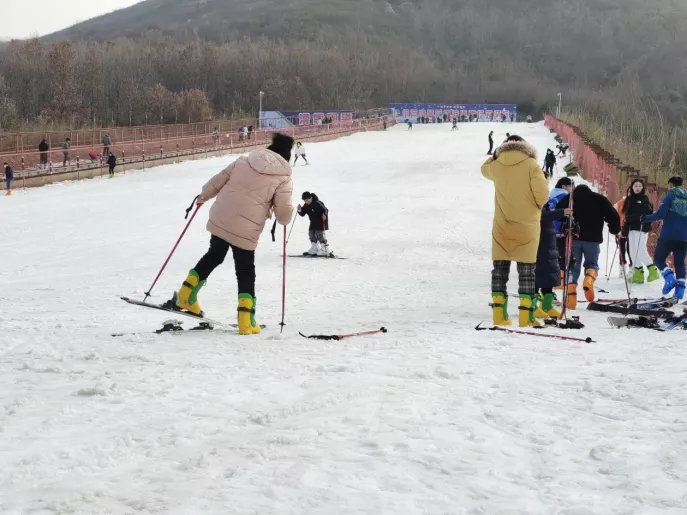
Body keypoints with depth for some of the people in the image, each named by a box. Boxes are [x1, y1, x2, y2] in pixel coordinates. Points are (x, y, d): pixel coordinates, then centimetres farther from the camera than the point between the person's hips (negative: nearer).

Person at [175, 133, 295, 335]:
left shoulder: (244, 161, 6)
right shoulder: (283, 178, -4)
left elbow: (218, 180, 10)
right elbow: (284, 213, -6)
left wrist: (203, 196, 27)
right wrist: (284, 218, 18)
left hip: (219, 221, 4)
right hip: (245, 232, -4)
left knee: (213, 257, 28)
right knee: (245, 273, 9)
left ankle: (186, 295, 30)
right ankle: (246, 322, 4)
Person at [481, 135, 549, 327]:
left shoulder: (496, 165, 2)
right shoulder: (530, 164, -9)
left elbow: (485, 169, 27)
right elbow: (542, 192, -13)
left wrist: (496, 155, 31)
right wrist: (539, 205, 7)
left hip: (502, 226, 3)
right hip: (526, 226, -3)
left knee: (500, 268, 9)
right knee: (526, 270, 1)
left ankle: (499, 313, 6)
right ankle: (526, 315, -3)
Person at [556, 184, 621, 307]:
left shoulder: (569, 198, 13)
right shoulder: (600, 199, 12)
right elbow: (613, 216, 7)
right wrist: (615, 230, 21)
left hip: (573, 237, 0)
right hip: (593, 238, 0)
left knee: (573, 266, 6)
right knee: (592, 263, 17)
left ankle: (571, 296, -10)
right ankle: (589, 279, -17)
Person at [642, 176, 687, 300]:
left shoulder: (670, 196, -5)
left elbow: (660, 214, -14)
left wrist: (645, 218, -3)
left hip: (668, 235, -5)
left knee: (658, 258, 8)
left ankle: (670, 278, -13)